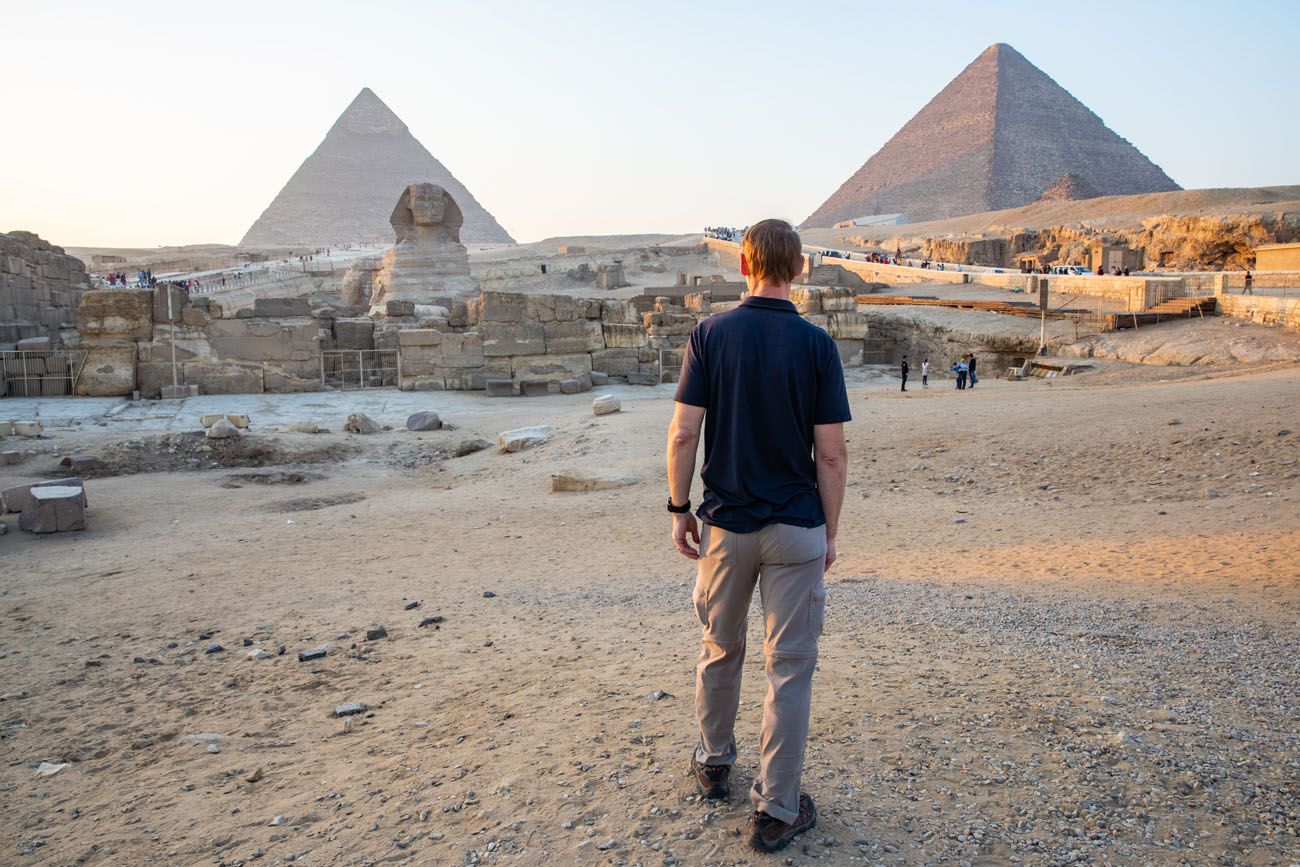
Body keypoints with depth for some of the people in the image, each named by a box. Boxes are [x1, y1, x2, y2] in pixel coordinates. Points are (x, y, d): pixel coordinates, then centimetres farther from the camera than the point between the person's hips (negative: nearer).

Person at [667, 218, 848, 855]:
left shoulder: (709, 334, -5)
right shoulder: (816, 343, -8)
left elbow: (683, 434, -8)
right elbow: (831, 454, -8)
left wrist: (679, 508, 4)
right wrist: (830, 533, 3)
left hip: (725, 524, 2)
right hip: (797, 528, -1)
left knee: (720, 650, 21)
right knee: (790, 667, 7)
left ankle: (714, 765, 39)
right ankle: (776, 810, 14)